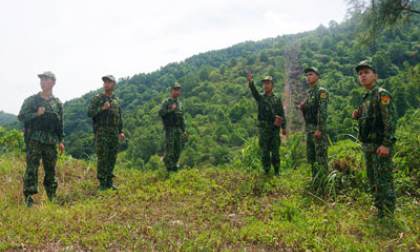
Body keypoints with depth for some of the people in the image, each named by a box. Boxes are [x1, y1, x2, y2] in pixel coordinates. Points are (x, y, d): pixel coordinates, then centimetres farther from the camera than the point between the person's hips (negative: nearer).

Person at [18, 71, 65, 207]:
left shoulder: (57, 103, 13)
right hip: (34, 139, -3)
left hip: (51, 141, 3)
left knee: (51, 169, 8)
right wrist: (36, 114, -16)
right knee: (32, 168, -6)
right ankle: (28, 197, 0)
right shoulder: (31, 100, 4)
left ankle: (52, 196, 18)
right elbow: (21, 116, -1)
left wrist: (61, 141, 10)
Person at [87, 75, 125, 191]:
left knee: (112, 158, 7)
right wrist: (102, 108, -15)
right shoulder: (97, 98, 2)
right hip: (101, 132, -4)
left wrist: (121, 132, 12)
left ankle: (109, 182, 15)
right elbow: (89, 112, -5)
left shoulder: (117, 101, 14)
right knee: (102, 158, -5)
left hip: (114, 133, 4)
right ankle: (102, 183, 2)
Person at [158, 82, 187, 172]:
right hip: (170, 129, -6)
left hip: (179, 130, 6)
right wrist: (170, 110, -16)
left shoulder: (180, 104, 16)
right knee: (169, 149, -5)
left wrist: (184, 130, 15)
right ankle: (169, 168, 2)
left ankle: (174, 165, 21)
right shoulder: (166, 102, -1)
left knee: (178, 150, 8)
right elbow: (160, 113, -13)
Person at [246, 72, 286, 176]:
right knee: (264, 151, 3)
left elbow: (281, 113, 8)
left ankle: (276, 172, 14)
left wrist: (284, 127, 1)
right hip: (263, 128, 0)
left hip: (275, 127, 1)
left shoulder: (277, 98, 9)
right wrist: (250, 81, -36)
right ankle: (266, 172, 12)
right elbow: (254, 91, -17)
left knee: (275, 151, 4)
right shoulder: (260, 97, 6)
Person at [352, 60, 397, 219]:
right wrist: (357, 116, 5)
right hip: (368, 146, 9)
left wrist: (386, 144, -24)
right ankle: (379, 212, 26)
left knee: (384, 181, -5)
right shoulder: (365, 98, 16)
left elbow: (391, 120, -18)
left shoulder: (382, 95, -10)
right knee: (373, 181, 15)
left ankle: (387, 217, 2)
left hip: (380, 146, -9)